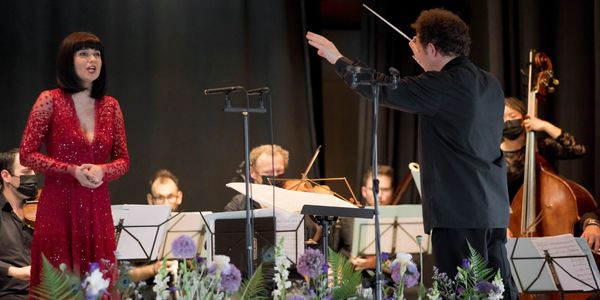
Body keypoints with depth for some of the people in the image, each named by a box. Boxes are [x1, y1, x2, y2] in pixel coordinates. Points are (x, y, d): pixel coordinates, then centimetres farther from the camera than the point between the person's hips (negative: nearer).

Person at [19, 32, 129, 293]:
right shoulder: (50, 101, -2)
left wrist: (102, 171, -9)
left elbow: (123, 160, 13)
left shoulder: (110, 106, 10)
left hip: (97, 208, 4)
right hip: (58, 206, -3)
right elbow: (27, 154, -4)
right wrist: (73, 171, -13)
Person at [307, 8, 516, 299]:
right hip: (494, 209, 9)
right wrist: (423, 57, 31)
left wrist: (338, 59, 6)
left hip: (459, 210, -9)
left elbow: (384, 88, -8)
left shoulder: (444, 85, -12)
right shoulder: (489, 84, 13)